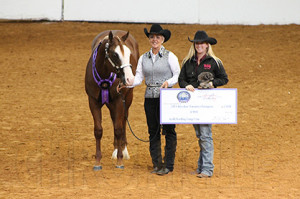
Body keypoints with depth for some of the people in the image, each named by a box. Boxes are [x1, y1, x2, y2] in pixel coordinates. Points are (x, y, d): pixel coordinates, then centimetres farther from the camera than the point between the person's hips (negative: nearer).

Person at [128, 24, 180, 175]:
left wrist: (169, 82, -21)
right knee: (153, 131, 8)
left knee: (169, 131, -2)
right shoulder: (143, 58, 10)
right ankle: (156, 164, 16)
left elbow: (178, 75, -2)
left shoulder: (170, 56, -2)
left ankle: (168, 165, 3)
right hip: (150, 97, 4)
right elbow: (138, 78, 7)